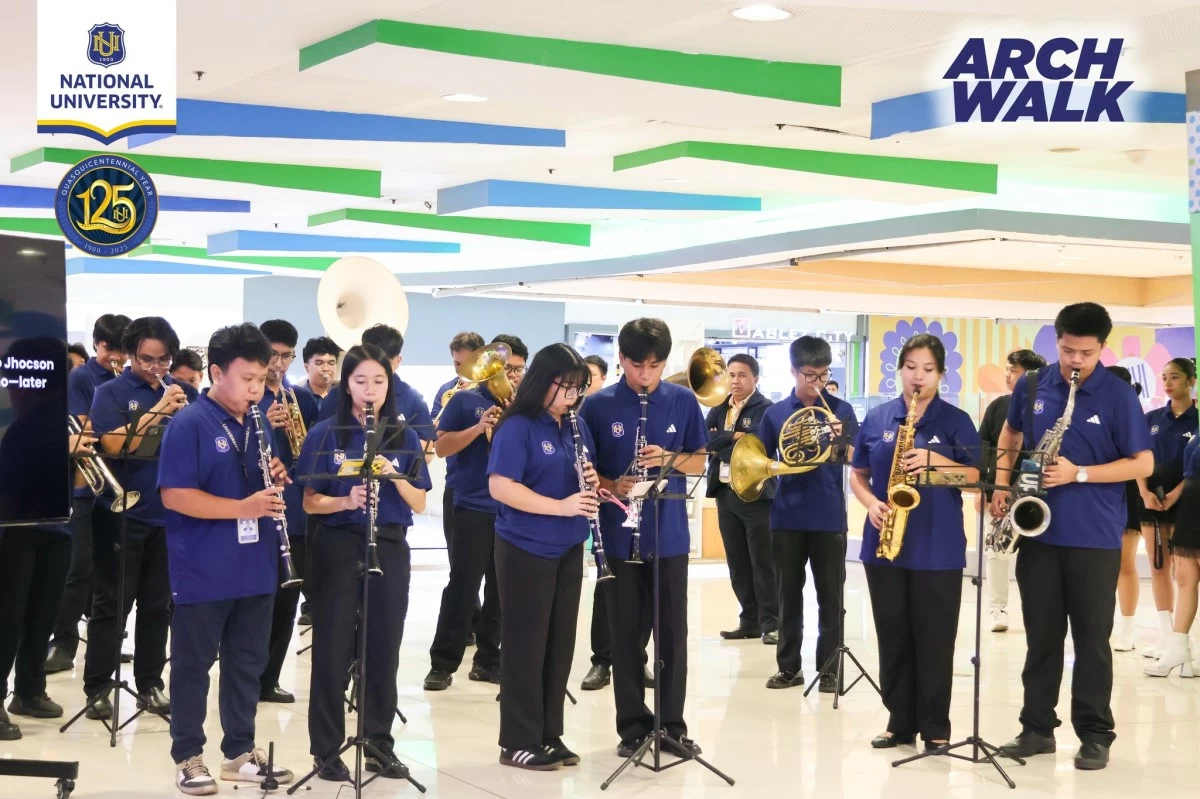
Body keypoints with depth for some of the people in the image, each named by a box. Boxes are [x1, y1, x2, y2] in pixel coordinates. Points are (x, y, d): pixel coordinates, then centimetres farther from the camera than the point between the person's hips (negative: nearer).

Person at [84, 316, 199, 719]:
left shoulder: (185, 393, 7)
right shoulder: (111, 393, -4)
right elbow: (114, 445, -18)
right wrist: (159, 408, -24)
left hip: (170, 513, 4)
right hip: (123, 515, -4)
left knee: (158, 604, 10)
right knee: (112, 604, 2)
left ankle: (150, 684, 20)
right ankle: (96, 688, 9)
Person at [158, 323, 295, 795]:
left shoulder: (259, 425, 10)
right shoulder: (189, 424, -12)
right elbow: (174, 495, -19)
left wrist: (276, 481, -4)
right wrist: (242, 508, -24)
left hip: (255, 569, 7)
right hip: (203, 573, -6)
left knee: (248, 664, 13)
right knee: (193, 664, 5)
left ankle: (241, 751, 23)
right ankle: (188, 757, 16)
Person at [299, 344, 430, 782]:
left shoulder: (404, 437, 4)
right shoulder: (325, 434, -2)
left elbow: (419, 505, 2)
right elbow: (310, 502, -3)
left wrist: (394, 476, -15)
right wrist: (346, 501, -21)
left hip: (390, 549, 2)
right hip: (338, 548, -2)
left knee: (383, 650, 8)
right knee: (333, 651, 1)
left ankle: (380, 745, 20)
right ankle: (326, 750, 10)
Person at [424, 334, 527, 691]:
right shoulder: (465, 400, 1)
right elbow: (441, 447, -5)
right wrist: (479, 427, -18)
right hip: (474, 508, -4)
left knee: (501, 589, 8)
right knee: (462, 585, -5)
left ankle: (488, 659, 18)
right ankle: (443, 663, 1)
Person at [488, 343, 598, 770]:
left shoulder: (577, 427, 9)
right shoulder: (517, 428, -13)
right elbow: (500, 486, -22)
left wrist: (592, 483, -7)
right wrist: (560, 506, -26)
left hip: (568, 549, 7)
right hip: (526, 550, -7)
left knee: (560, 643, 11)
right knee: (526, 644, 0)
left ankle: (550, 735, 21)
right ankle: (517, 742, 9)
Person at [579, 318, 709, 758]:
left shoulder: (683, 401, 1)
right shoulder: (598, 405, -4)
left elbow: (700, 461, 7)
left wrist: (668, 458, -13)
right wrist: (611, 485, -18)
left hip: (670, 535, 1)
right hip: (620, 535, -1)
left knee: (674, 631, 6)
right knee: (625, 633, 6)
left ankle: (673, 724, 17)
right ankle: (633, 725, 17)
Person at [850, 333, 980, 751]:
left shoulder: (956, 421, 0)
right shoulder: (876, 419, 7)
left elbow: (976, 477, -3)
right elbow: (858, 475, 12)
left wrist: (935, 460, -18)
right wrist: (872, 503, -8)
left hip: (939, 548, -3)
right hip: (884, 543, 3)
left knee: (935, 640, 1)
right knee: (893, 637, 8)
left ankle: (935, 727, 10)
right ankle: (900, 721, 19)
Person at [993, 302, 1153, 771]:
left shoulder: (1118, 396, -7)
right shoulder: (1031, 388, 3)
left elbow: (1144, 464, -8)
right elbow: (1009, 436, 20)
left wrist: (1079, 474, -17)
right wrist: (1002, 485, 5)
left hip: (1095, 537, -3)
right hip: (1038, 530, 3)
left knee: (1092, 638, 4)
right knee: (1041, 635, 9)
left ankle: (1095, 734, 13)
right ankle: (1037, 727, 18)